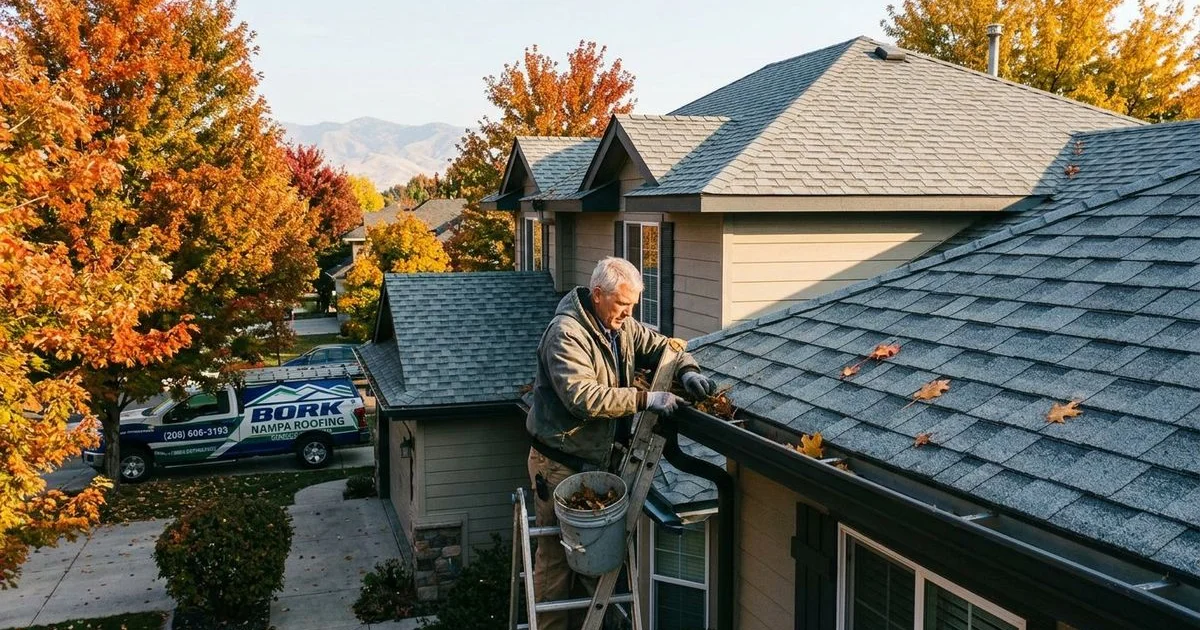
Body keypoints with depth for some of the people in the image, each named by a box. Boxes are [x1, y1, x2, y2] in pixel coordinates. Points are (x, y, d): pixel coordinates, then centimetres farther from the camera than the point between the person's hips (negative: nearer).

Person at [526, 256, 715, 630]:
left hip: (598, 459, 8)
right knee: (557, 553, 0)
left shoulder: (622, 326, 4)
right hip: (560, 463, -8)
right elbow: (582, 396, -32)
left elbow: (662, 346, 14)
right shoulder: (566, 333, -22)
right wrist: (646, 399, -31)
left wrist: (687, 370, -8)